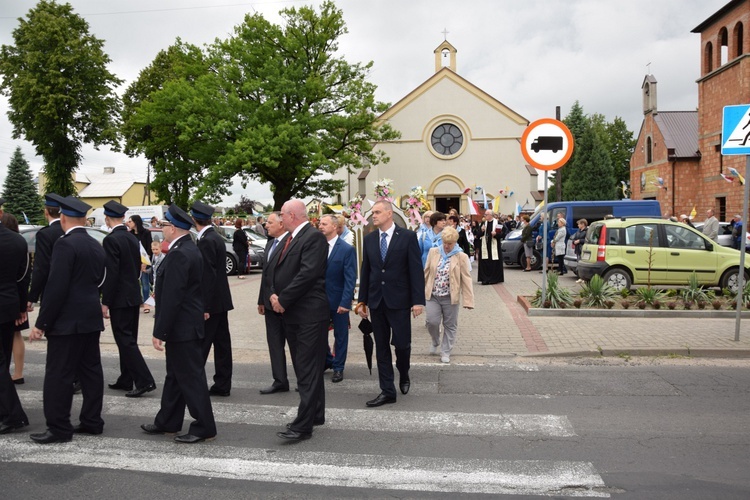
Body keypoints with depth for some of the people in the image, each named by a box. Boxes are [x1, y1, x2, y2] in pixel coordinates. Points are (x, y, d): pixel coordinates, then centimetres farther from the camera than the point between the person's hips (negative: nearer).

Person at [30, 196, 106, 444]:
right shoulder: (96, 246, 11)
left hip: (67, 320, -8)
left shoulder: (65, 244, -15)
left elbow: (56, 287, -19)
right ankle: (92, 422, 19)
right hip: (91, 318, 9)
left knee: (58, 375, -1)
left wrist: (41, 323, -15)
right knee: (90, 371, 12)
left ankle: (58, 428, 4)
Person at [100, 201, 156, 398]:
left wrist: (105, 302, -15)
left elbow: (111, 273, -20)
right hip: (133, 295, 8)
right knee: (128, 339, 15)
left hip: (120, 298, -8)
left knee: (125, 340, -5)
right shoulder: (132, 237, 8)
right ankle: (125, 380, 25)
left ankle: (144, 381, -8)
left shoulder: (111, 240, -16)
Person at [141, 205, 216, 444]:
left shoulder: (179, 254, -21)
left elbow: (171, 297, -24)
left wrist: (160, 331, -20)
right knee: (175, 375, 18)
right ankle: (168, 422, 30)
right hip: (185, 325, 11)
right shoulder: (189, 249, 12)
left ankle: (204, 427, 6)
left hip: (182, 327, -11)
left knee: (191, 377, -2)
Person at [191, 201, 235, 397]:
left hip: (211, 302, -9)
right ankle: (222, 385, 17)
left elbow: (208, 275, -21)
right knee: (222, 343, 11)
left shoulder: (206, 241, -17)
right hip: (221, 300, 9)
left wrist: (205, 307, -20)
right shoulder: (217, 237, 12)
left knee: (201, 346, -2)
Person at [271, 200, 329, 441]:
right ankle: (315, 414, 27)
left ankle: (303, 425, -7)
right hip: (291, 313, 10)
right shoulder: (290, 239, 16)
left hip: (309, 314, -9)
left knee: (309, 369, -7)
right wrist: (274, 294, -1)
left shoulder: (314, 237, -13)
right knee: (303, 367, 16)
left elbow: (308, 273, -22)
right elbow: (277, 269, 17)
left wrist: (283, 300, -16)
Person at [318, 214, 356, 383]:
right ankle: (327, 360, 33)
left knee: (340, 336, 9)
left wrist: (345, 302, -18)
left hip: (338, 301, -4)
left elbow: (350, 279, -12)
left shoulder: (347, 249, -10)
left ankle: (338, 368, 23)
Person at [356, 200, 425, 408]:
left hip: (399, 300, -4)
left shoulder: (408, 237, -5)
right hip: (376, 301, 4)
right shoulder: (369, 239, 7)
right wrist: (362, 300, 8)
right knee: (381, 346, 6)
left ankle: (404, 375, 30)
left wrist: (418, 300, -12)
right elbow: (365, 271, 11)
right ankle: (387, 391, 13)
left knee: (402, 343, -1)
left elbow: (416, 270, -7)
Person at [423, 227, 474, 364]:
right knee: (432, 322, -6)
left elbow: (466, 280, -7)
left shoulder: (461, 257, -6)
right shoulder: (433, 252, 3)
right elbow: (426, 273, 9)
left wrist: (468, 300, -11)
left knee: (450, 326, 7)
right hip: (433, 296, 2)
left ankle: (446, 352, 22)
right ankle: (435, 343, 23)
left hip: (450, 298, -1)